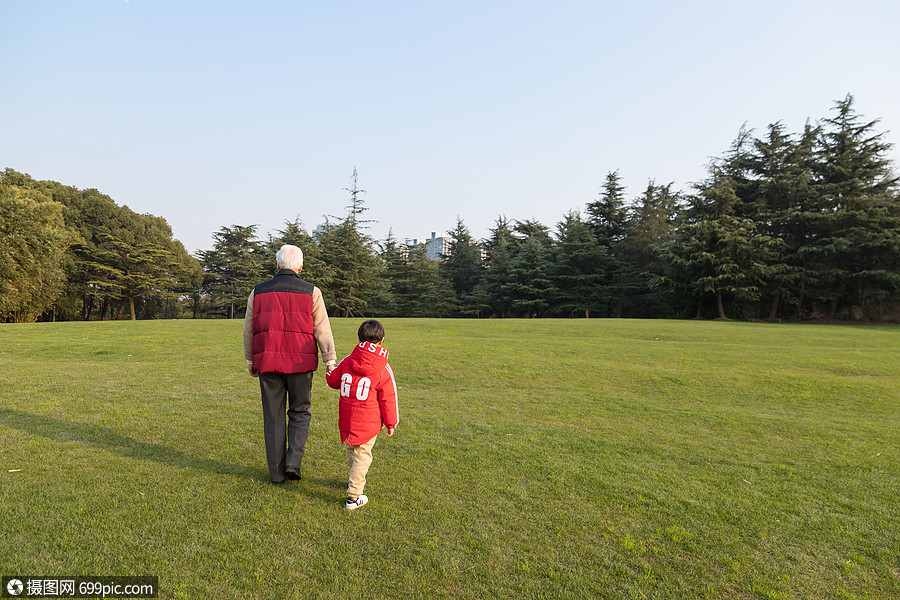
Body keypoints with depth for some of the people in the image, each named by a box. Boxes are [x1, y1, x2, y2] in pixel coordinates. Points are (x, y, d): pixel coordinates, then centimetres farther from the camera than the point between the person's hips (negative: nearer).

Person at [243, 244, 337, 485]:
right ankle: (293, 462, 2)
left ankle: (277, 473, 17)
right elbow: (322, 330, -4)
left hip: (267, 363, 2)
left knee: (273, 417, 10)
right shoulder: (311, 292, -2)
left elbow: (248, 332, 11)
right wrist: (330, 362, 1)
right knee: (300, 412, 15)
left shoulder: (258, 292, 6)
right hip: (300, 363, -2)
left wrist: (250, 361, 23)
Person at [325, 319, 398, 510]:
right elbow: (388, 399, -6)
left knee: (352, 450, 23)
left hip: (347, 419, 4)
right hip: (369, 422, -4)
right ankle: (354, 496, 4)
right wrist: (391, 423, 4)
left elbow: (332, 380, 13)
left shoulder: (347, 362, -3)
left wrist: (331, 369, 36)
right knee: (362, 455, 4)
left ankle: (356, 479, 45)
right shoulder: (384, 369, -11)